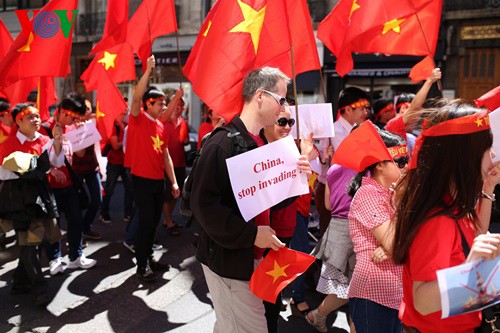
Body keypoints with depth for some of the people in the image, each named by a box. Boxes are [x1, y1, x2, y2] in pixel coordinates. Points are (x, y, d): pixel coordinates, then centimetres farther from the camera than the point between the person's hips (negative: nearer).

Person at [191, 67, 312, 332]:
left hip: (254, 255, 8)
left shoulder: (263, 143, 10)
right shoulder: (222, 144, -20)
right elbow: (204, 203, -24)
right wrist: (251, 234, -23)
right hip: (227, 259, -8)